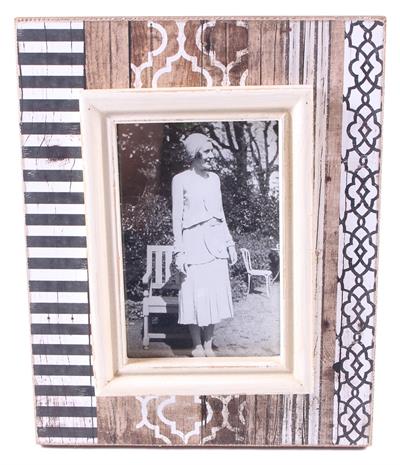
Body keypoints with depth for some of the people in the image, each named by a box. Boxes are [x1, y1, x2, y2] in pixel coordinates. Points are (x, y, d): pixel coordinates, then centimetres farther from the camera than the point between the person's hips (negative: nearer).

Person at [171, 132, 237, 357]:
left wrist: (230, 243, 14)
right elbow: (177, 218, -6)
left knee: (215, 293, 7)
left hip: (216, 241, 5)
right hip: (193, 241, -5)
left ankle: (208, 345, 21)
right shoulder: (180, 180, -5)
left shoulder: (215, 178, 11)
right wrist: (179, 251, -11)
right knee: (195, 294, 1)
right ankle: (197, 346, 18)